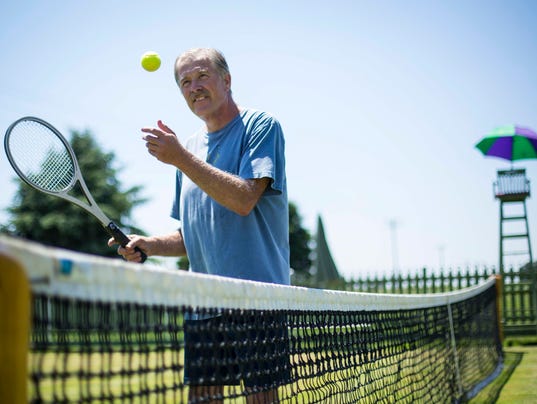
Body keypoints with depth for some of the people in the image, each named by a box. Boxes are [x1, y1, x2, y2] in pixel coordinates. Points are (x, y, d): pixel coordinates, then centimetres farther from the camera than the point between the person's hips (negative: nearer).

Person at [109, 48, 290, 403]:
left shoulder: (261, 126, -1)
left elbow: (244, 200, -17)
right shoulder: (190, 148, 17)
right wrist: (148, 245, 3)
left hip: (257, 294, -6)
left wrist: (181, 159, -18)